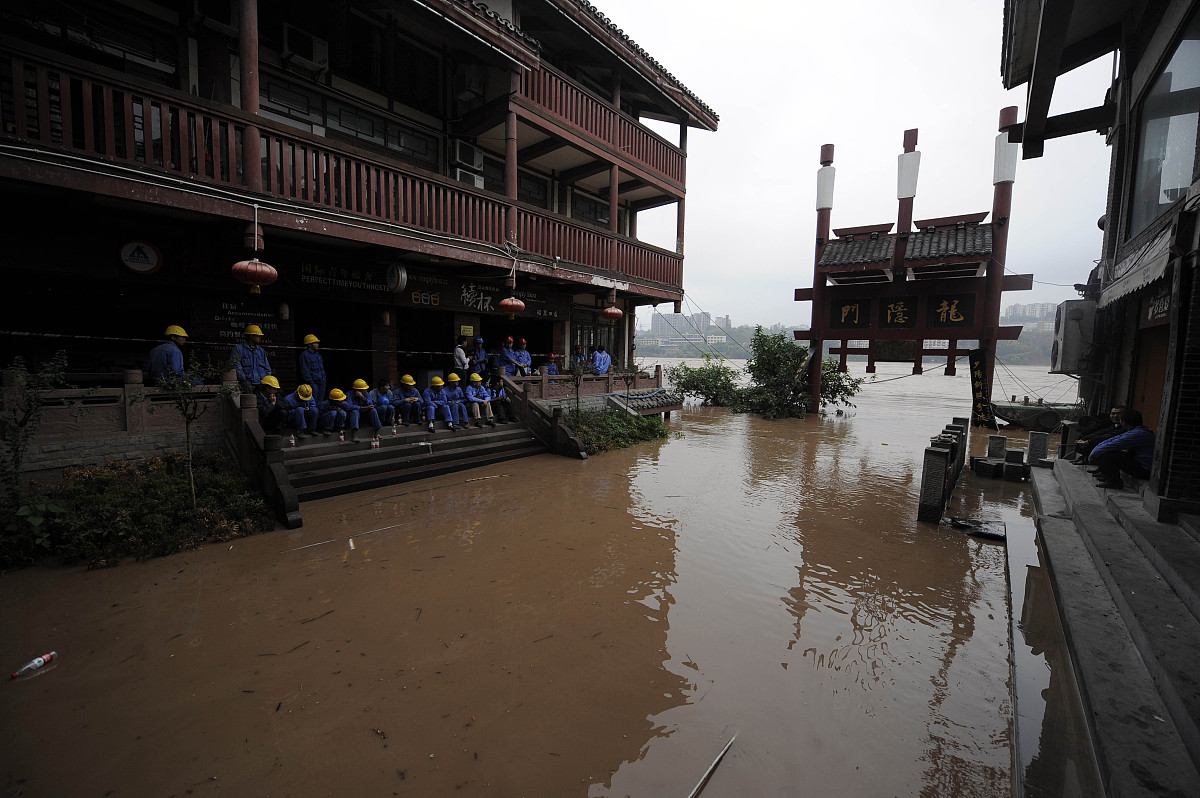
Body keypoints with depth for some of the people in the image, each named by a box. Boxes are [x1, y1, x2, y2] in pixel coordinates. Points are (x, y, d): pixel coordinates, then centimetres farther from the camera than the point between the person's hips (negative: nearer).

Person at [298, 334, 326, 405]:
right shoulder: (304, 355, -7)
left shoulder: (317, 354, 18)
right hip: (313, 382, -8)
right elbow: (305, 371, -11)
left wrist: (324, 378, 15)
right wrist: (310, 382, -15)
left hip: (321, 381, 8)